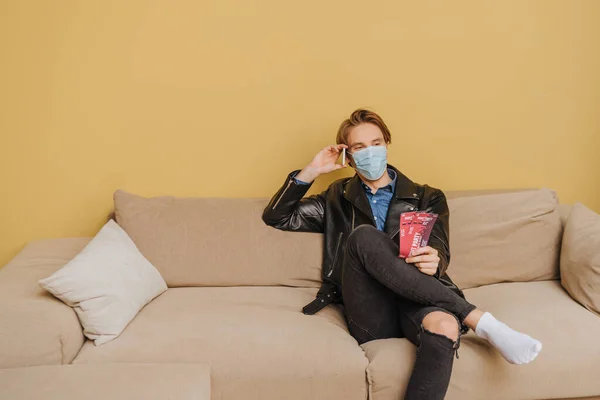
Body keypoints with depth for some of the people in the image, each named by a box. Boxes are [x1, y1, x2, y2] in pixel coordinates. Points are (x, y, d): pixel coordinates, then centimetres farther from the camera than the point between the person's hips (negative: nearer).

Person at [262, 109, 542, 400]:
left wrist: (434, 261, -20)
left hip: (415, 303, 0)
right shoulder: (338, 199, 25)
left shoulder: (426, 198, 21)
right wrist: (312, 171, 12)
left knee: (445, 326, -39)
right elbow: (276, 217, 22)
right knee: (364, 236, -31)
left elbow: (439, 252, 6)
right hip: (371, 314, 1)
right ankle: (479, 320, -29)